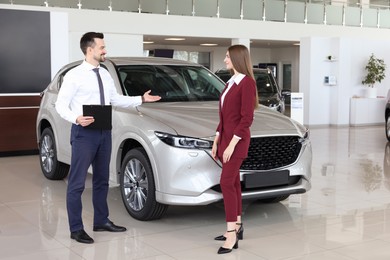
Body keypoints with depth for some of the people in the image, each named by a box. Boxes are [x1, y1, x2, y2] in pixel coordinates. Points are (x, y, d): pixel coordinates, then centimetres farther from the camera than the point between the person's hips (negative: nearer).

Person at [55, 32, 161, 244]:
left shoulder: (105, 74, 11)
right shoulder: (74, 75, -10)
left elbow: (116, 99, 17)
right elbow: (60, 105, -11)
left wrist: (142, 99, 11)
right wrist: (77, 119, -28)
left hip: (104, 132, 7)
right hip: (84, 132, -7)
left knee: (102, 179, 16)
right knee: (77, 183, -1)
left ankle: (101, 221, 29)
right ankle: (76, 229, 9)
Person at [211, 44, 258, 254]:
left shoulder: (247, 82, -13)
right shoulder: (230, 83, 14)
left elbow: (247, 118, -18)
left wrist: (232, 144, -21)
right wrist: (216, 141, 14)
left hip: (237, 139, -9)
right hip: (225, 137, 9)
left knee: (226, 183, -15)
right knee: (233, 182, 13)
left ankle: (232, 236, -14)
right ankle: (236, 227, 22)